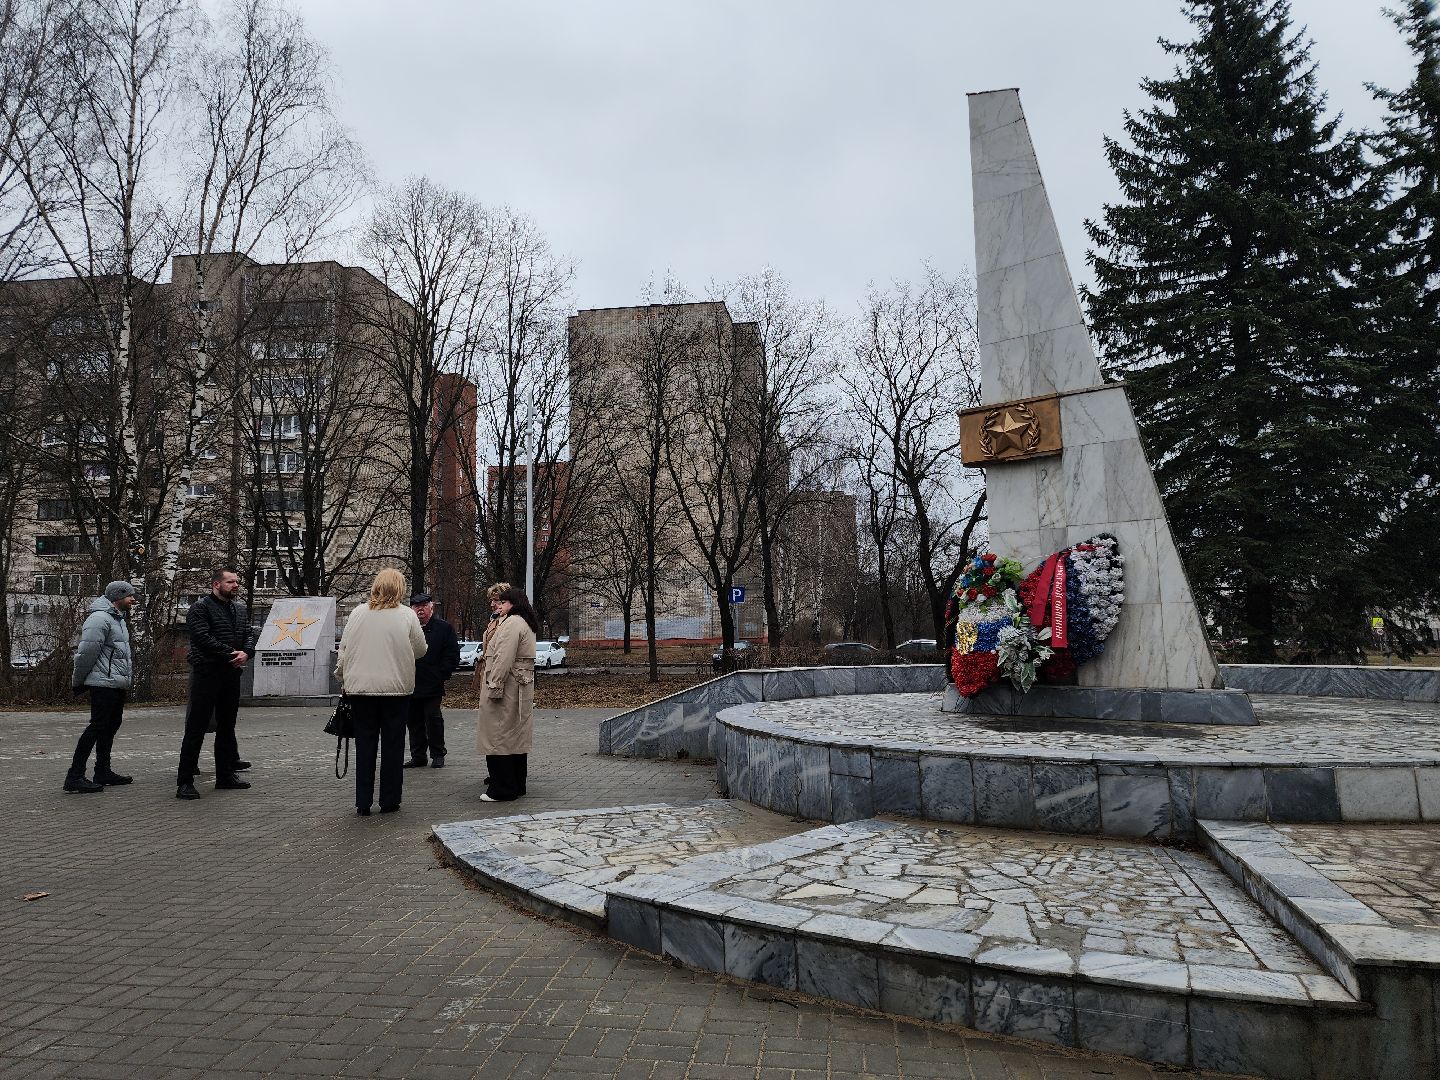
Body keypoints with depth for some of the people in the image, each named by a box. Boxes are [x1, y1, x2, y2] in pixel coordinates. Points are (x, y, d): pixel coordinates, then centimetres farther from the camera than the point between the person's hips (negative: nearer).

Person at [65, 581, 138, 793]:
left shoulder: (118, 619, 19)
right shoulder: (100, 618, -15)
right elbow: (86, 652, -17)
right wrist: (78, 681, -10)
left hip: (118, 684, 10)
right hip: (104, 683, -10)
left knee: (112, 725, 14)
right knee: (98, 726, -11)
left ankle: (103, 772, 23)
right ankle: (74, 777, -8)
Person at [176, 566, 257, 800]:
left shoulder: (240, 609, 16)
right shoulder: (200, 608, -6)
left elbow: (249, 634, 9)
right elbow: (203, 638, -18)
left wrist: (246, 653, -11)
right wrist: (231, 654, -18)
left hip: (231, 675, 7)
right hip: (207, 674, -7)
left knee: (227, 727, 13)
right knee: (196, 728, -5)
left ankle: (225, 775, 22)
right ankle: (184, 782, -2)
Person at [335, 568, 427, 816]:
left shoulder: (358, 613, 0)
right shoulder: (407, 615, -5)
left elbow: (343, 650, 3)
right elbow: (420, 650, 3)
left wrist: (343, 679, 14)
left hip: (360, 687, 2)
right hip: (396, 687, -2)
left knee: (365, 744, 10)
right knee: (392, 744, 7)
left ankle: (363, 803, 13)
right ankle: (389, 801, 11)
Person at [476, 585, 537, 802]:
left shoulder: (511, 623, -15)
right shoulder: (525, 624, 18)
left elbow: (503, 659, -22)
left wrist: (495, 687, -20)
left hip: (507, 688, -10)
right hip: (523, 688, 10)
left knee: (499, 737, -5)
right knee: (516, 736, 15)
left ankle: (502, 789, -1)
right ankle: (517, 785, 23)